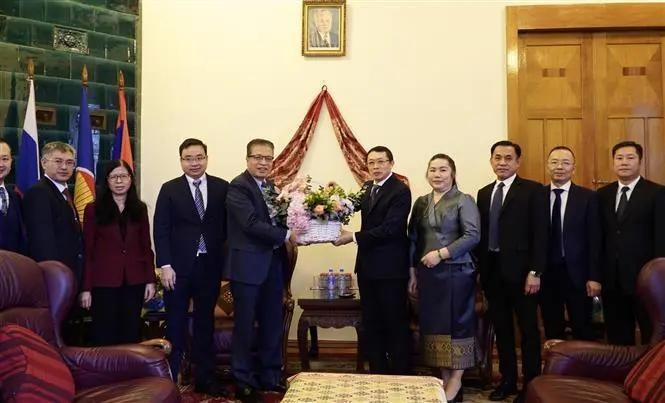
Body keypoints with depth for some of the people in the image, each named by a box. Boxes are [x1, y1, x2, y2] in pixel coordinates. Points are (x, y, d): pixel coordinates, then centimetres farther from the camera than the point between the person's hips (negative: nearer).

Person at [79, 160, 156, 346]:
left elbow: (146, 247, 9)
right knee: (105, 336, 4)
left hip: (134, 282, 3)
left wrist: (150, 280, 2)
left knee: (131, 334, 9)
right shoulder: (93, 209, 0)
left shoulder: (139, 209, 8)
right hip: (104, 282, -2)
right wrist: (86, 287, -7)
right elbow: (87, 250, -2)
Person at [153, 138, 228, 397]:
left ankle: (204, 379, 21)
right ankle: (169, 378, 14)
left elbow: (228, 226, 5)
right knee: (175, 325, 5)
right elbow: (160, 230, -3)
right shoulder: (169, 189, 1)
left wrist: (227, 262, 1)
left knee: (205, 324, 11)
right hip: (178, 267, -1)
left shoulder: (222, 188, 3)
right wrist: (165, 265, -10)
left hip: (210, 266, 2)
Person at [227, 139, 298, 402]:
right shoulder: (238, 186, -11)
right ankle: (243, 380, 16)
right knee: (245, 325, 4)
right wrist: (286, 235, -19)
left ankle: (271, 376, 26)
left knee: (272, 324, 14)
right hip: (248, 265, -7)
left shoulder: (272, 187, 14)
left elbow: (278, 219, 12)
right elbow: (251, 223, -21)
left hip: (273, 264, 7)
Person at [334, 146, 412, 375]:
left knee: (396, 324, 2)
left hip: (390, 267, -8)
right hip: (367, 266, 8)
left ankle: (400, 374, 11)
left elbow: (389, 229, -21)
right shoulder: (367, 188, 13)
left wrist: (353, 237, -19)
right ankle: (377, 372, 23)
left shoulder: (400, 191, -12)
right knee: (371, 324, 13)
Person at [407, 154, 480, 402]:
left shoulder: (464, 201, -5)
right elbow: (413, 239, 12)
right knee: (434, 324, 7)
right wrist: (412, 272, 6)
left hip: (456, 272, -5)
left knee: (456, 323, 1)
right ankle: (444, 378, 17)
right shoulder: (421, 203, 11)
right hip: (428, 274, 5)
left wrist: (441, 253, -18)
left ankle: (456, 379, 11)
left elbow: (473, 236, -14)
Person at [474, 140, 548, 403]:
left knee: (528, 329, 5)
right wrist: (480, 268, 5)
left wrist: (535, 272, -15)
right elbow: (481, 234, 12)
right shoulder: (484, 193, 13)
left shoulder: (532, 191, -4)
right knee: (501, 328, 12)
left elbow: (540, 234, -10)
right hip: (492, 270, 5)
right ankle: (508, 379, 24)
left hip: (520, 270, -5)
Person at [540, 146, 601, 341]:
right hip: (546, 273, 2)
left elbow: (594, 240, -3)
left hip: (577, 273, -1)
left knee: (582, 331, 8)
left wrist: (594, 277, -7)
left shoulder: (587, 197, -1)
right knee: (552, 332, 12)